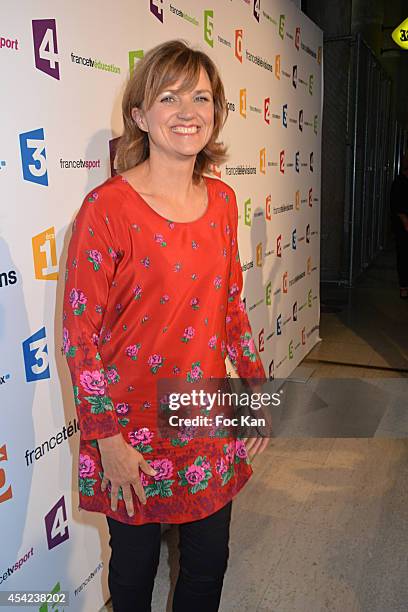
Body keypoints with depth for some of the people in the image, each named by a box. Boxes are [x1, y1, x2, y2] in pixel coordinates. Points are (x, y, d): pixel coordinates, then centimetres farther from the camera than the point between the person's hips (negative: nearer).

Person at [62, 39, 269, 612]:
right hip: (132, 427, -4)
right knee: (135, 565, 20)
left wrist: (257, 389, 10)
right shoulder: (107, 207, -17)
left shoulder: (221, 200, 1)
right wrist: (107, 440, -13)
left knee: (208, 563, 21)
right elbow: (79, 333, -14)